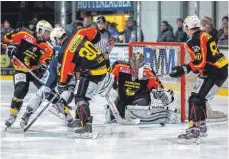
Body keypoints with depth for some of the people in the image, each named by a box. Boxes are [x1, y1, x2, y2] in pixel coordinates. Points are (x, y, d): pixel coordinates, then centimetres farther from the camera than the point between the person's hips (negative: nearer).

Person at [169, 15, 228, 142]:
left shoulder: (195, 41, -15)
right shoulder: (204, 35, 15)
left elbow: (200, 62, -21)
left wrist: (185, 69, -18)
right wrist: (185, 68, 17)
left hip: (213, 73, -10)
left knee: (196, 99, -13)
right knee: (199, 98, 19)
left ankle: (193, 129, -20)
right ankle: (201, 127, 27)